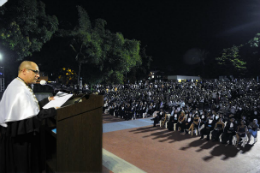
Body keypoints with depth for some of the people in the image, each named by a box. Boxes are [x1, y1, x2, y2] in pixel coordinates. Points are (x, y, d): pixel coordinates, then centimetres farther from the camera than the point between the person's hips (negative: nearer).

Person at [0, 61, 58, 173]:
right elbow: (29, 119, -30)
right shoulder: (20, 90, -25)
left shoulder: (19, 85, 8)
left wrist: (47, 100, 17)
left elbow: (30, 107, 15)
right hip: (18, 138, -10)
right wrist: (53, 110, -23)